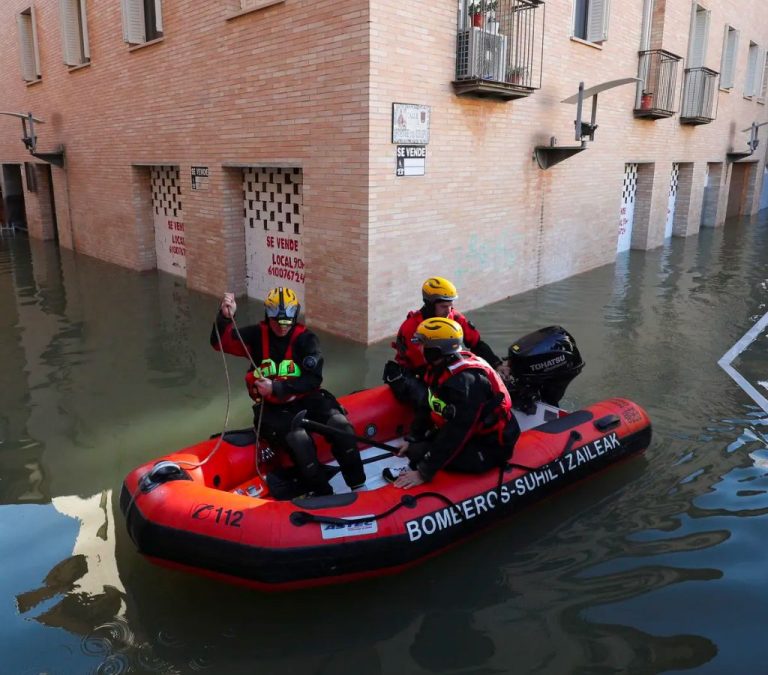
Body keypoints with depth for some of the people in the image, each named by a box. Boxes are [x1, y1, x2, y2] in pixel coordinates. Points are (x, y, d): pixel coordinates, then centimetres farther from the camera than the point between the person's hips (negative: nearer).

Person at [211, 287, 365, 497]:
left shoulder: (305, 338, -5)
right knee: (298, 437, -32)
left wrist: (277, 388, -23)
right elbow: (220, 342, -9)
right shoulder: (258, 335, 0)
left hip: (305, 399, 1)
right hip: (272, 408, -1)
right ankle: (322, 494, -18)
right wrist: (225, 317, -28)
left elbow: (313, 380, -13)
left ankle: (358, 486, -11)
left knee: (339, 423, -25)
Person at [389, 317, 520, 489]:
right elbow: (429, 407, 11)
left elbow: (455, 433, -31)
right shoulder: (441, 367, -1)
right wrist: (412, 440, 10)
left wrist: (424, 473, -29)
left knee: (418, 453, -21)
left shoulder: (464, 380, -30)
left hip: (490, 447, -10)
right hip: (469, 434, 10)